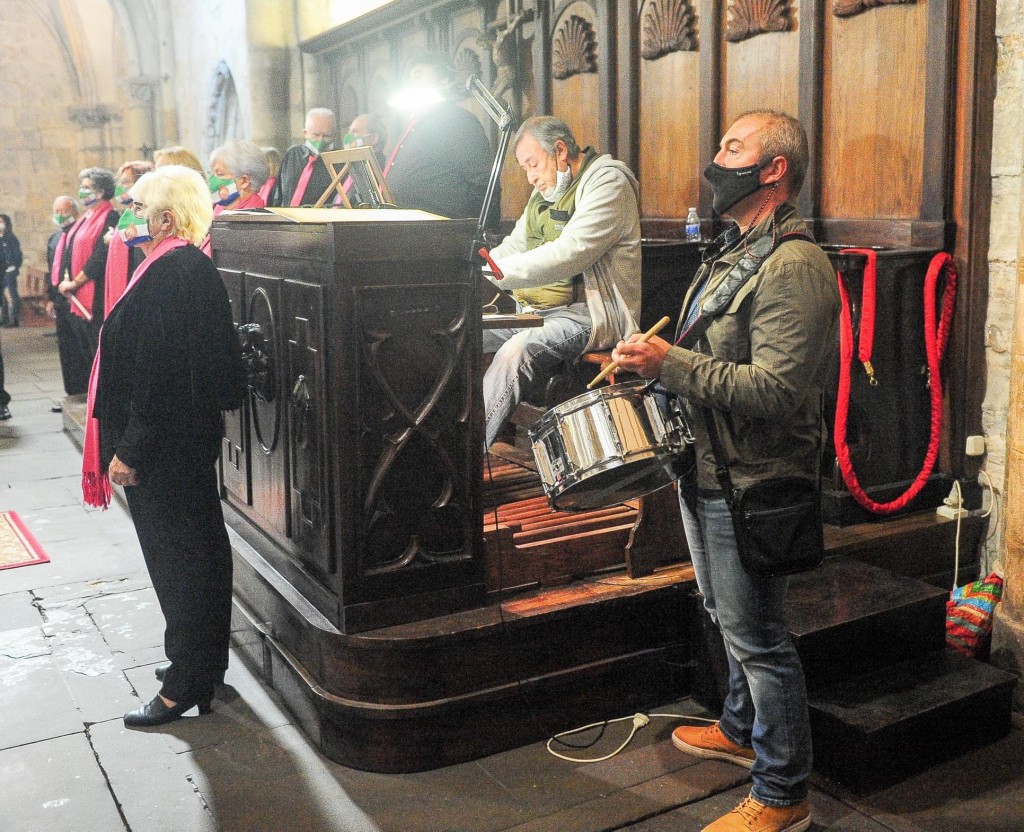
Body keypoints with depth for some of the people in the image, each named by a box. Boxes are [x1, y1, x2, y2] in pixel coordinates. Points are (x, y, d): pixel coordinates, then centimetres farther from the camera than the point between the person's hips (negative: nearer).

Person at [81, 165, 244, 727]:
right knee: (198, 550, 18)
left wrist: (129, 450, -20)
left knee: (176, 559, 1)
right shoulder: (194, 267, 10)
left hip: (164, 448, -10)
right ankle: (202, 662, 33)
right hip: (191, 440, 10)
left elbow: (157, 372, -25)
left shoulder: (170, 275, -21)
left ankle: (187, 684, 14)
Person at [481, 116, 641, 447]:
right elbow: (514, 246, 19)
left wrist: (493, 273, -27)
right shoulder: (546, 190, 17)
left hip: (590, 312, -9)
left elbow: (569, 254, -25)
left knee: (515, 351, -33)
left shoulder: (607, 183, -12)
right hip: (537, 308, 9)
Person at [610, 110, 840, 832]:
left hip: (751, 482, -10)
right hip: (708, 471, 10)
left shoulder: (794, 267, -20)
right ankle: (742, 730, 45)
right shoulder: (733, 251, 13)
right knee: (730, 617, 24)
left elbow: (774, 390, -29)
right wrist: (648, 362, 10)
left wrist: (670, 362, -28)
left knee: (757, 635, 1)